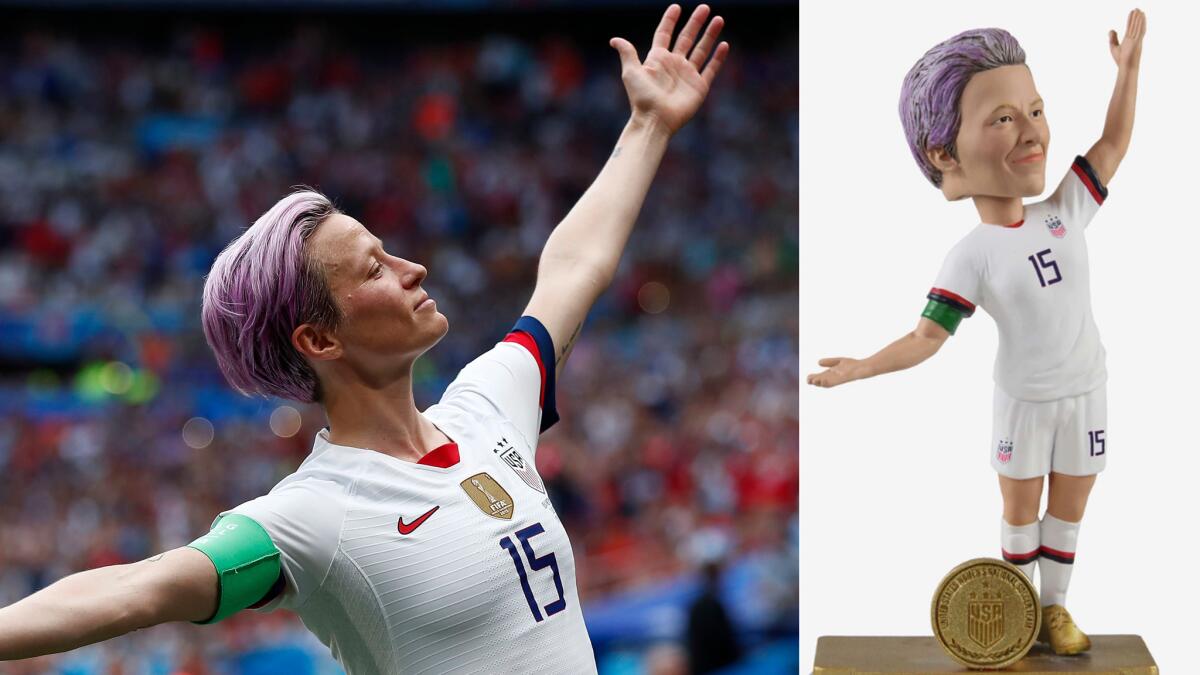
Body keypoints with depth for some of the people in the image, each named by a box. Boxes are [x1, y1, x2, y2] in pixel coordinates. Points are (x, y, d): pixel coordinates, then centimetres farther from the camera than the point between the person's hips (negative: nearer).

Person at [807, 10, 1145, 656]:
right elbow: (928, 337, -19)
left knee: (1068, 506, 12)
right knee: (1020, 508, 10)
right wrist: (861, 368, -31)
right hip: (1023, 402, -3)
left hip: (1085, 392, 3)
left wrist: (1128, 66, -4)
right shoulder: (972, 258, -19)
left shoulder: (1064, 211, -8)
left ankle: (1054, 606, 26)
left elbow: (1113, 144, 2)